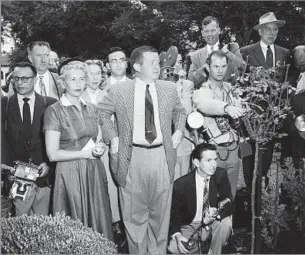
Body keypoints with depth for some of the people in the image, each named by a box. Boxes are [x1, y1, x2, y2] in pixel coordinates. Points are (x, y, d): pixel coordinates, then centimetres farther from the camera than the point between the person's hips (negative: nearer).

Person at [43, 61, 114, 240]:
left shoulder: (91, 109, 10)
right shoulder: (54, 111, -7)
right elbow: (53, 154, -12)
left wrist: (99, 148, -5)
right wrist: (85, 153, -11)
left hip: (95, 172, 5)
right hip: (70, 173, -5)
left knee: (98, 219, 8)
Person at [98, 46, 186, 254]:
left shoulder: (170, 89, 5)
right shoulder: (119, 91, -3)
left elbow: (180, 111, 21)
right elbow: (101, 112, 9)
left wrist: (179, 131, 6)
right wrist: (113, 137, 1)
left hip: (162, 156, 2)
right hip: (133, 157, -2)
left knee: (161, 211, 12)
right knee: (134, 212, 7)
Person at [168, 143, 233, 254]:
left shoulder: (221, 175, -12)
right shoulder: (181, 184, -18)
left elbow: (228, 203, -11)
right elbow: (173, 213, -10)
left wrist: (217, 213, -35)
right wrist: (177, 235, -29)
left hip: (213, 222, 2)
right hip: (190, 226, -1)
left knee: (226, 222, -31)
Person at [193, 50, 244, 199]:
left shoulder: (230, 88, 9)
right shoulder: (202, 92, -10)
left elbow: (239, 110, 5)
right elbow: (205, 104, -33)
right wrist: (226, 107, -51)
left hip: (233, 148, 5)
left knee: (231, 194, 14)